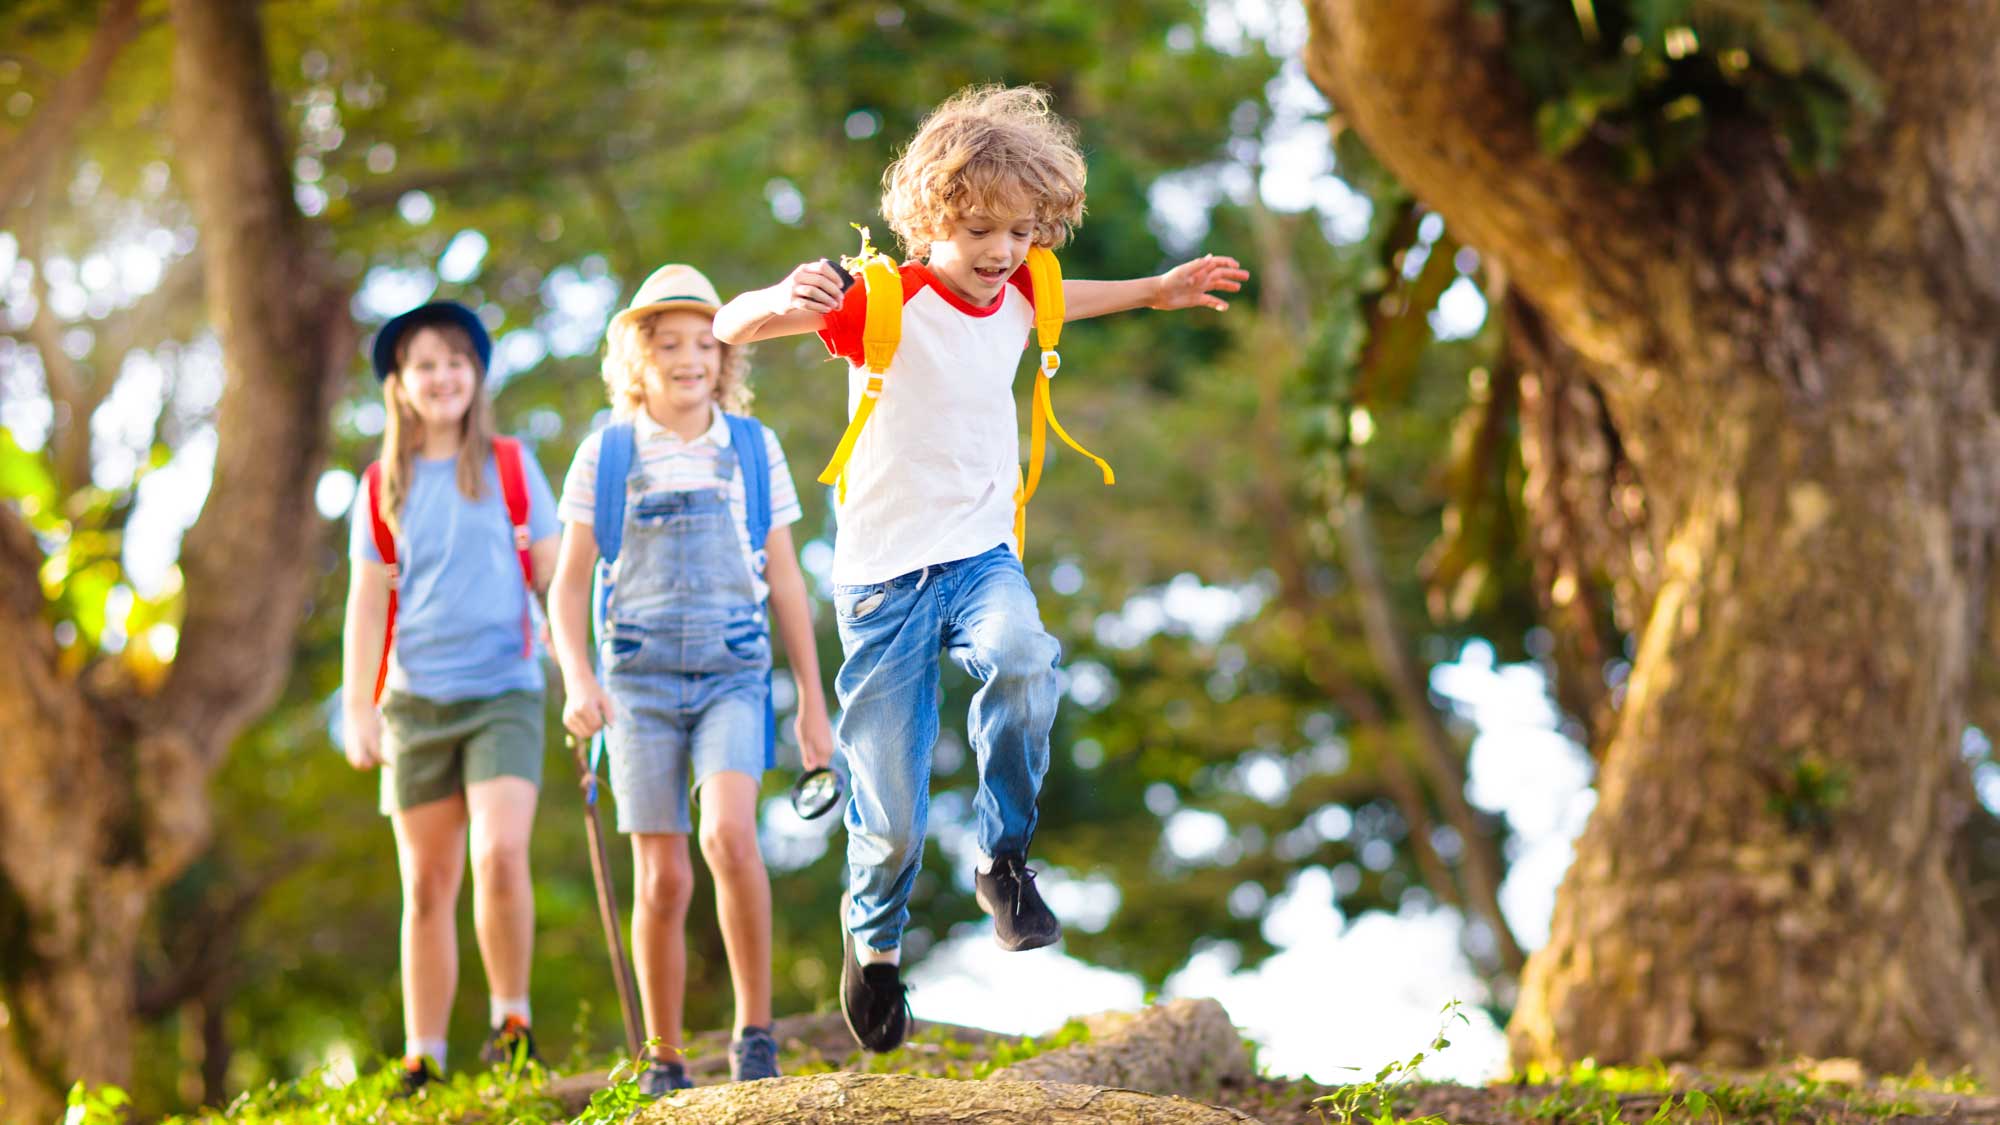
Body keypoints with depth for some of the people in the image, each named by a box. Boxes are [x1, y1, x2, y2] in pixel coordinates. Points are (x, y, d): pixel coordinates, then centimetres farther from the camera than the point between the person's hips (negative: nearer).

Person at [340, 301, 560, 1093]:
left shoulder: (510, 467, 7)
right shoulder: (385, 486, 9)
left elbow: (553, 575, 9)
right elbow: (368, 603, 10)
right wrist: (358, 707, 3)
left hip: (504, 692, -2)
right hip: (417, 699, 2)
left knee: (501, 855, -21)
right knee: (428, 885, 4)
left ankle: (512, 1020, -3)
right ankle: (422, 1063, 11)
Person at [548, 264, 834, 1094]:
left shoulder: (752, 448, 6)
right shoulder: (606, 454, 3)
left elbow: (785, 581, 11)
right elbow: (570, 583, 6)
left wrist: (813, 702, 9)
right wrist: (578, 682, -10)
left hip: (733, 678, 0)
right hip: (640, 681, 0)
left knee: (728, 833, -25)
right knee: (661, 879, -1)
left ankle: (755, 1030, -13)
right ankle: (663, 1062, 13)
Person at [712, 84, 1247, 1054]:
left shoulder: (1018, 295, 3)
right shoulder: (881, 304, -14)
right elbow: (728, 326, -22)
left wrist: (1156, 291, 32)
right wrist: (783, 303, -43)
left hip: (981, 555, 4)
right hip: (885, 574, -3)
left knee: (1023, 660, -34)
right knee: (892, 820, 0)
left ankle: (1003, 861, -14)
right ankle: (874, 937, 34)